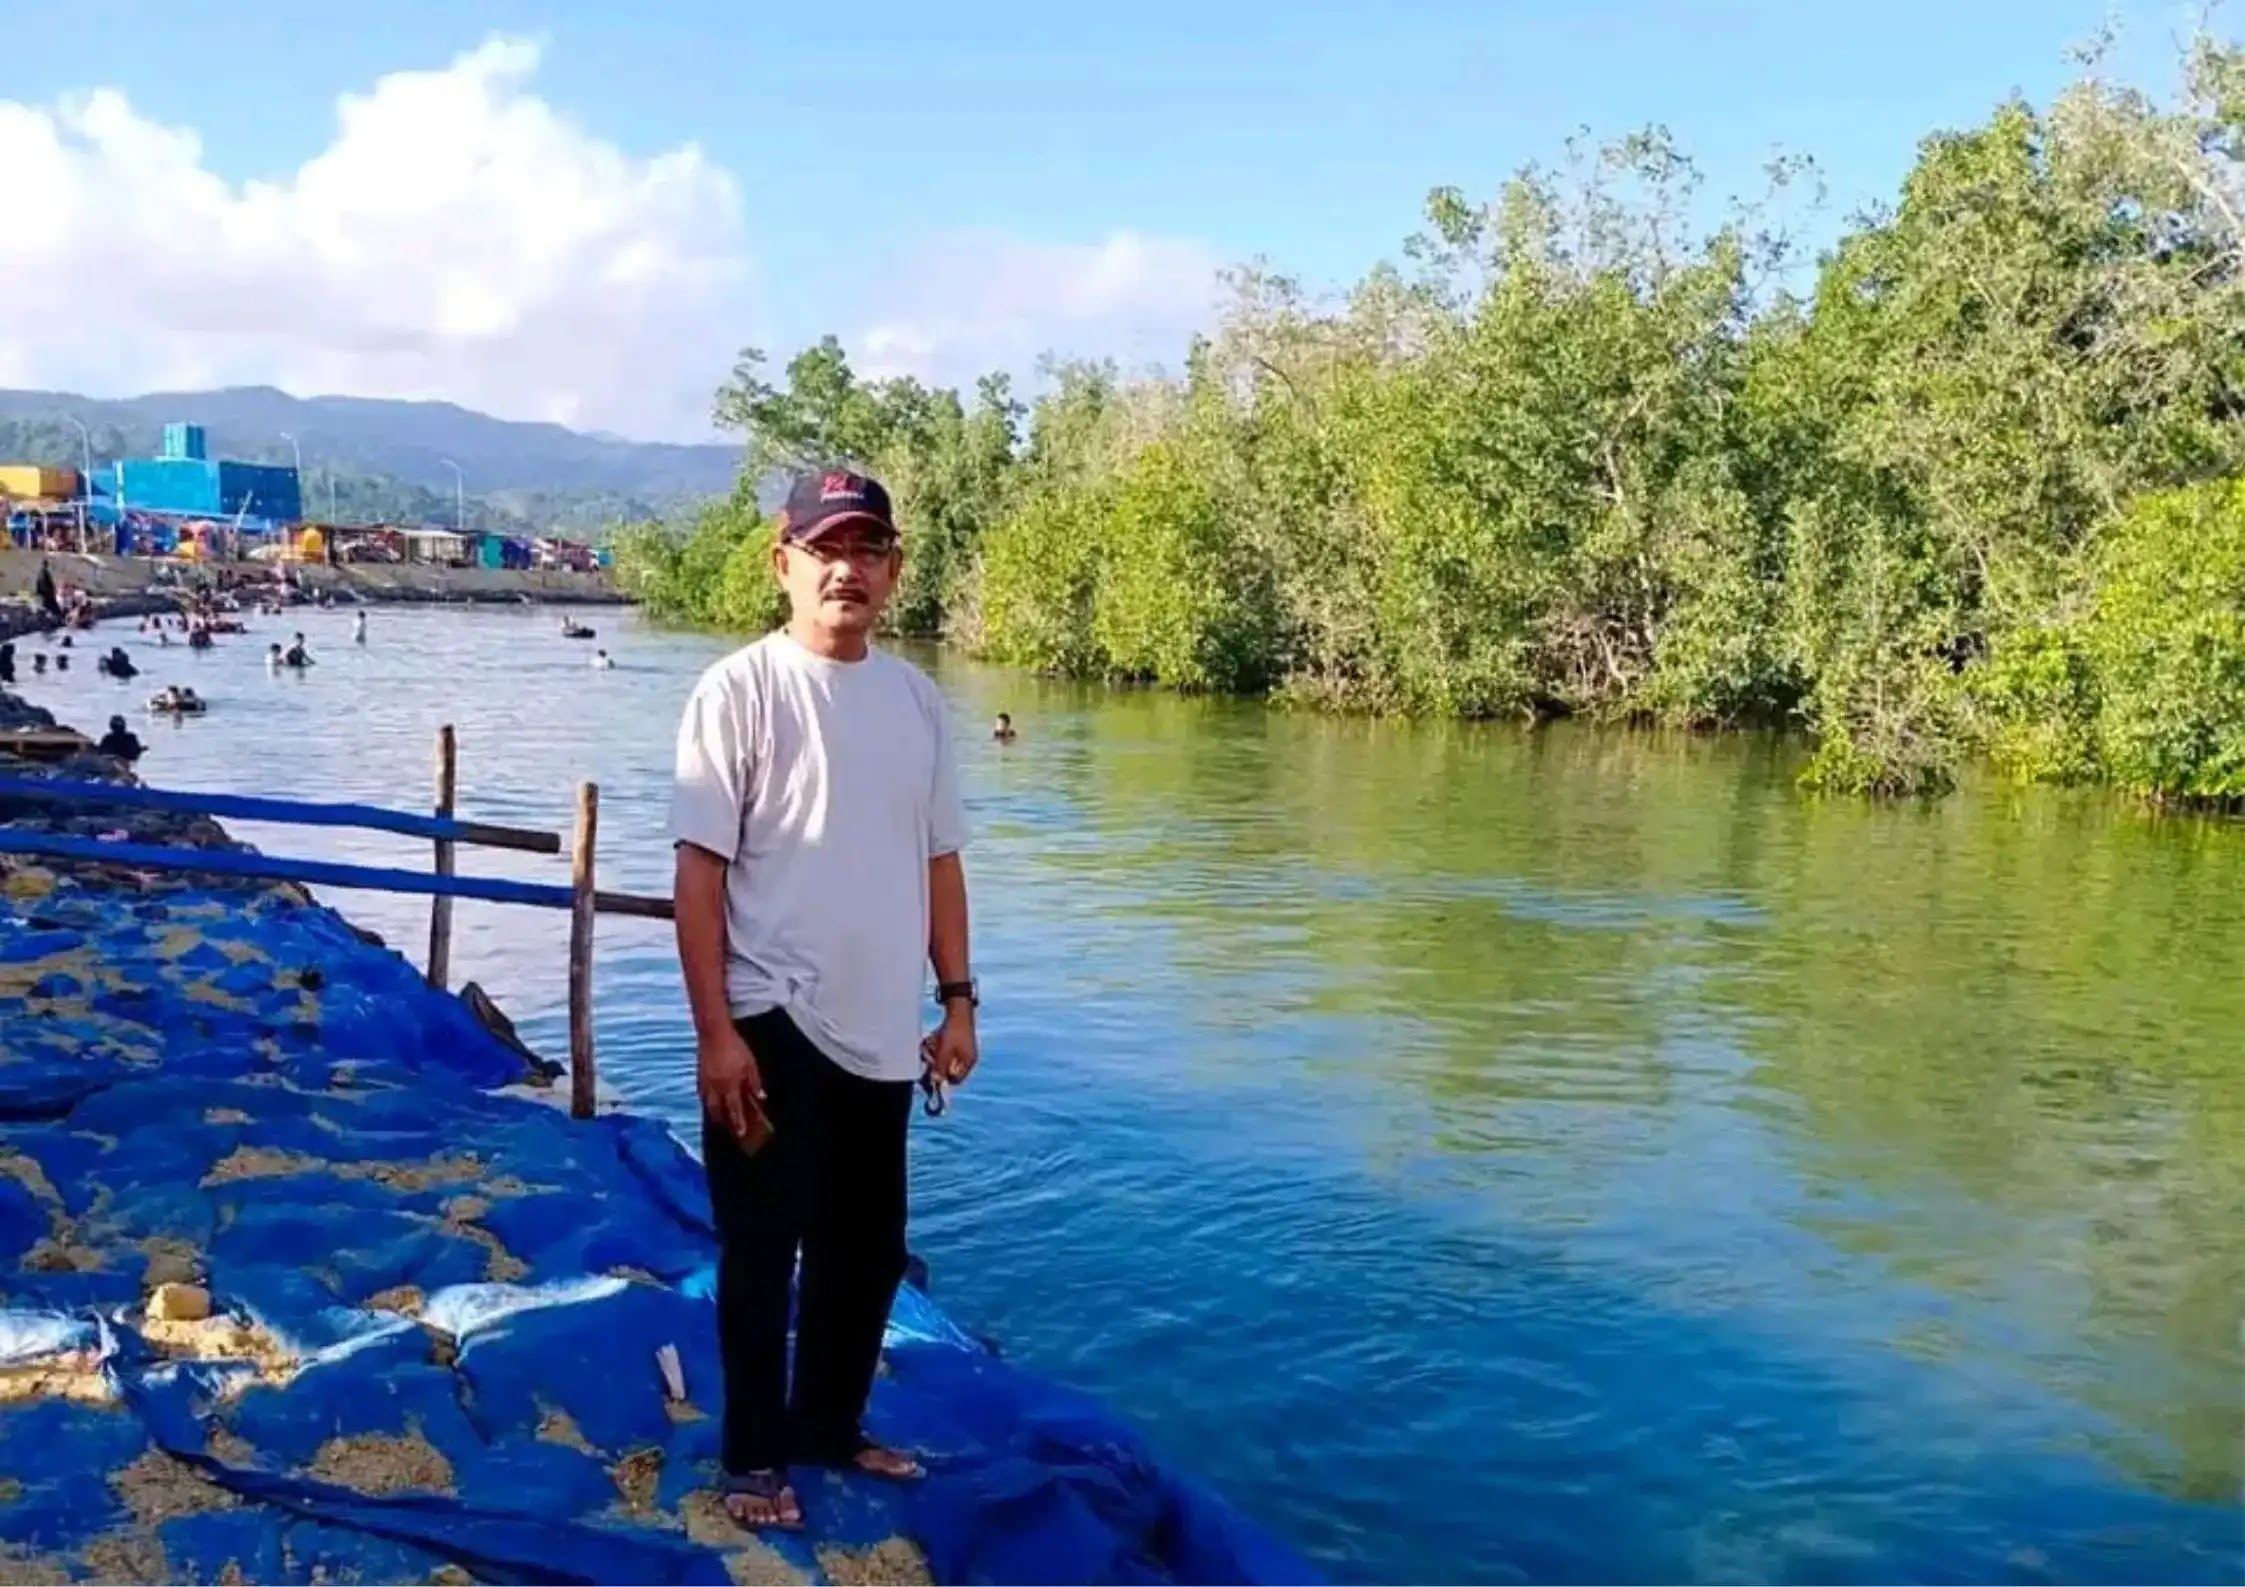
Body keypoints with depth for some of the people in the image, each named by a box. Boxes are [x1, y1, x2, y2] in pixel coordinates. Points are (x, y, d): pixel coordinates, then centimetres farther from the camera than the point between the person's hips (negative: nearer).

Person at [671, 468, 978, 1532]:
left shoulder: (915, 698, 7)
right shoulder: (741, 689, -9)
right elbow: (700, 869, -12)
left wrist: (958, 1001, 9)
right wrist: (715, 1030, -16)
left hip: (881, 1030, 6)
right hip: (774, 1027, -6)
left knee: (869, 1249, 17)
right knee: (762, 1251, 8)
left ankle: (830, 1425, 37)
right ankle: (754, 1456, 25)